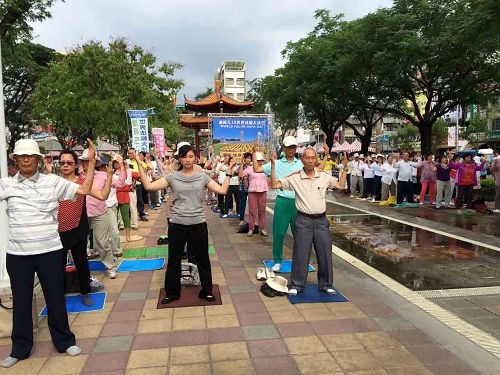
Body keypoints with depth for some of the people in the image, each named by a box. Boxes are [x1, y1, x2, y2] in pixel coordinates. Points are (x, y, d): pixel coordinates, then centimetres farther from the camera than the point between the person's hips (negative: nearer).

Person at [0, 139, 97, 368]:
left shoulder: (53, 182, -1)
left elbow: (84, 190, -4)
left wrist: (91, 161, -10)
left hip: (50, 250, -1)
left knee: (55, 298, 11)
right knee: (21, 300, 15)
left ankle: (64, 341, 29)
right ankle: (20, 348, 33)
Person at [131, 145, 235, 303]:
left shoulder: (202, 177, 3)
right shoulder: (172, 177, 1)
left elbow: (222, 190, 0)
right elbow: (149, 186, -5)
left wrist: (229, 173, -1)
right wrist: (140, 165, -6)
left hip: (198, 224, 0)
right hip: (177, 224, 0)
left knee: (202, 259, 11)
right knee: (174, 260, 12)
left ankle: (206, 291, 29)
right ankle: (172, 293, 31)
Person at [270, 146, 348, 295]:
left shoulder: (324, 177, 5)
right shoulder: (295, 178, -3)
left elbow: (340, 185, 11)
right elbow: (274, 185, -5)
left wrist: (345, 168, 5)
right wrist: (273, 166, -11)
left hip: (321, 220, 3)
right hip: (304, 220, -3)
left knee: (325, 253, 9)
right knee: (300, 254, 3)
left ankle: (326, 284, 25)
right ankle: (297, 285, 16)